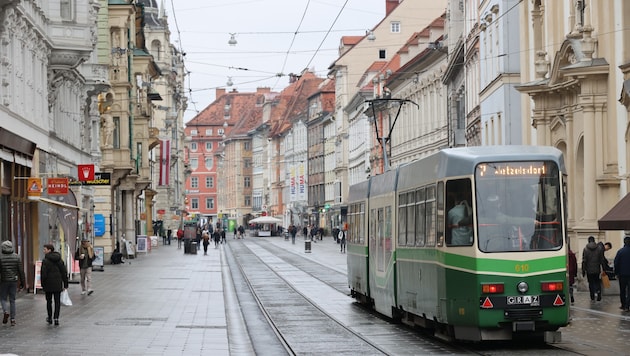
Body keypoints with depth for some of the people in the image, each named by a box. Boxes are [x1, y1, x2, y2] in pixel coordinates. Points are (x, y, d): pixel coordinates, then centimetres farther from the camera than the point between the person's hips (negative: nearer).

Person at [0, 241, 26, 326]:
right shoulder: (17, 257, -1)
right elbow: (21, 271, 0)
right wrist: (23, 283, 6)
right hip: (14, 281, 2)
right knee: (12, 300, 9)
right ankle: (13, 319, 6)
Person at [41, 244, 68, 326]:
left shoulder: (45, 261, -11)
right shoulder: (60, 260, 6)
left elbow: (44, 274, -14)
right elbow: (64, 272, 7)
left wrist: (42, 284, -4)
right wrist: (65, 284, 11)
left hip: (48, 285, -3)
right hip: (58, 284, 3)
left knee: (49, 301, 11)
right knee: (57, 301, 4)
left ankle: (50, 318, 19)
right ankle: (56, 318, -6)